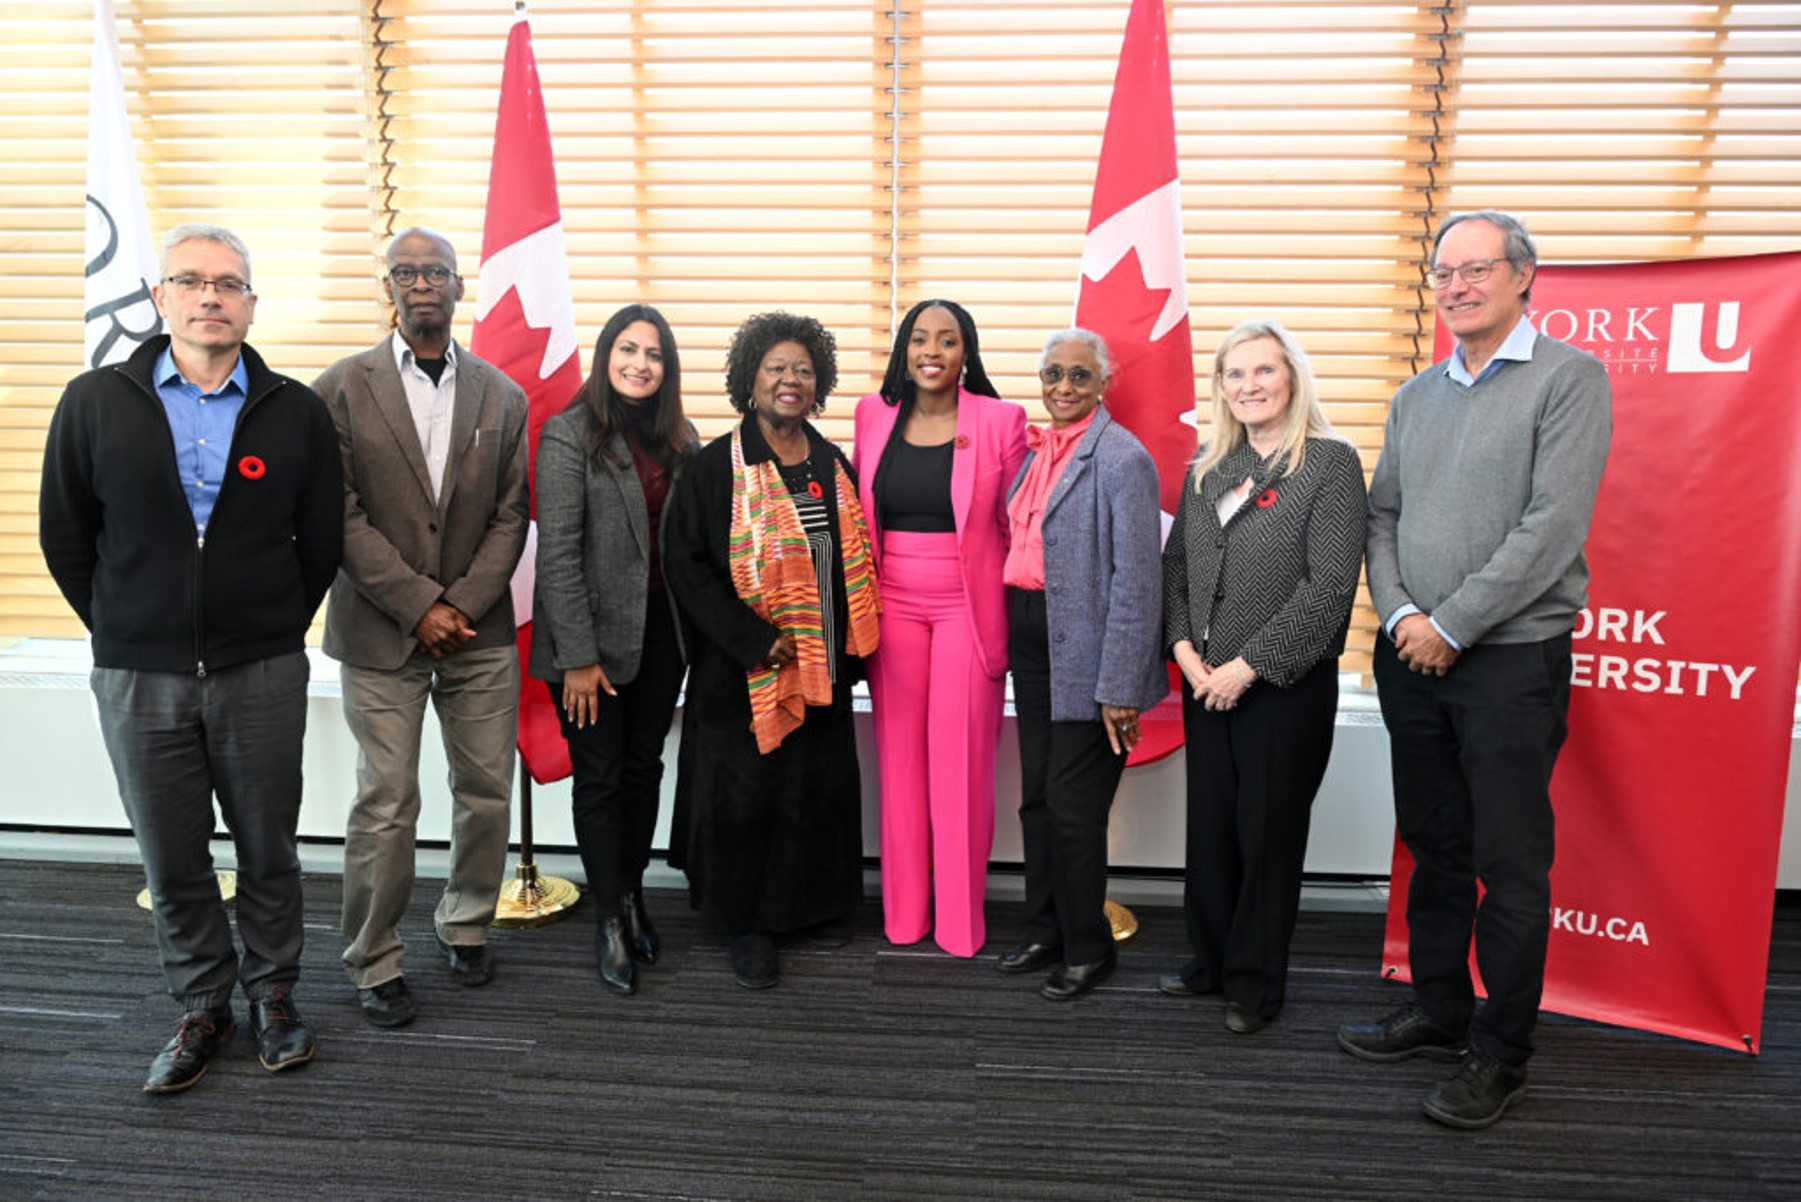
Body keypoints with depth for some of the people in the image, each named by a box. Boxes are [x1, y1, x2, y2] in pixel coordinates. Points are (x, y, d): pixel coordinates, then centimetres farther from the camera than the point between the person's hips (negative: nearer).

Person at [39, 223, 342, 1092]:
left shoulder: (295, 411, 0)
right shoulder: (95, 403, 1)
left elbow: (322, 539, 5)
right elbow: (64, 537, 7)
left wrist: (278, 628, 3)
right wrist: (123, 630, 5)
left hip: (261, 675, -1)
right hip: (137, 678, 1)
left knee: (268, 849, 10)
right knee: (171, 861, 11)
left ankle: (272, 994, 29)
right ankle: (203, 1007, 29)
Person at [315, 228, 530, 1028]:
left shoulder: (502, 396, 7)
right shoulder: (343, 388, 0)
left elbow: (510, 516, 4)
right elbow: (342, 517, -6)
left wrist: (463, 606, -8)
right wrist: (419, 606, -12)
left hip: (479, 631, 3)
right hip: (380, 632, -2)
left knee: (487, 791, 8)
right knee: (385, 804, 1)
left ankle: (465, 924, 31)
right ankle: (374, 962, 18)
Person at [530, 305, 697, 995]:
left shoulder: (678, 440, 8)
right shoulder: (570, 435, -9)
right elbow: (557, 553, -13)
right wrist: (577, 657, -15)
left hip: (660, 629, 5)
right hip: (594, 632, -4)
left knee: (644, 767, 13)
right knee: (600, 777, 6)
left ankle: (631, 891, 30)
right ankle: (611, 920, 19)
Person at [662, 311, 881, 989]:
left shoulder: (833, 467, 8)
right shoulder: (714, 468, -7)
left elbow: (854, 565, 13)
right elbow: (684, 565, -11)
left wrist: (851, 652, 5)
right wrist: (755, 640, -17)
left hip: (822, 671, 5)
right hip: (742, 673, -4)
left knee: (822, 787, 12)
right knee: (745, 794, 4)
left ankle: (817, 901, 33)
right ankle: (746, 922, 21)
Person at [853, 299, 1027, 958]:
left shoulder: (1000, 420, -3)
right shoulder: (874, 414, 6)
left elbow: (1016, 524, 1)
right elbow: (860, 512, 12)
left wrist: (1017, 612, -2)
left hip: (968, 606, -2)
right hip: (893, 604, 3)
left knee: (962, 761, 3)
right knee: (900, 756, 9)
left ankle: (960, 916, 18)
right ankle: (904, 909, 23)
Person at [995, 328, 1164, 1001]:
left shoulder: (1121, 459, -13)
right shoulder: (1036, 450, 12)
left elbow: (1136, 581, -16)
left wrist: (1119, 689, -19)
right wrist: (1011, 640, 13)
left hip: (1085, 651, -8)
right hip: (1032, 642, 8)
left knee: (1072, 806, 0)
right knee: (1036, 798, 15)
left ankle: (1088, 949, 21)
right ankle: (1047, 932, 32)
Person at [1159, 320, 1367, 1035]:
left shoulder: (1331, 464, -8)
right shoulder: (1208, 470, 10)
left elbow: (1329, 587, -15)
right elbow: (1175, 565, 13)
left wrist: (1248, 666, -15)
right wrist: (1184, 647, -3)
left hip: (1286, 685, -5)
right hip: (1207, 682, 5)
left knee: (1269, 835, 6)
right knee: (1209, 828, 13)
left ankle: (1256, 983, 22)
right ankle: (1212, 961, 31)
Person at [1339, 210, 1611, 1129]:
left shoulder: (1568, 378, -6)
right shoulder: (1416, 395, 14)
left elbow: (1553, 525, -15)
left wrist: (1450, 626, -14)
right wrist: (1399, 613, -5)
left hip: (1511, 657, -6)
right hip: (1412, 656, 6)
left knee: (1511, 865, 1)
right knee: (1434, 847, 14)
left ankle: (1501, 1054, 15)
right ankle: (1438, 1011, 29)